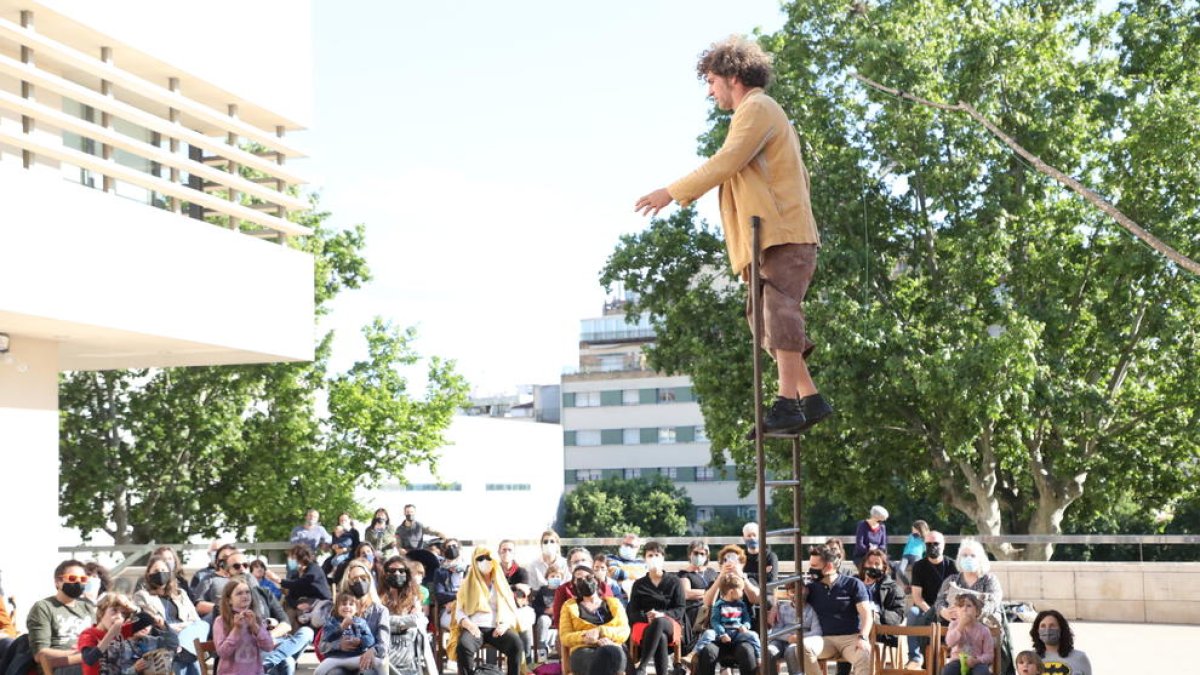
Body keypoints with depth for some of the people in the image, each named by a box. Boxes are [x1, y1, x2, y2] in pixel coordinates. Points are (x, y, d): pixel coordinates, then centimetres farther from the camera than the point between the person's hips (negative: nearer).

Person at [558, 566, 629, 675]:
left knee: (610, 654, -42)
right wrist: (585, 637, -11)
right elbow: (565, 637, 11)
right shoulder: (570, 606, 23)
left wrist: (600, 631, -8)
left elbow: (624, 632, 10)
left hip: (611, 649, 1)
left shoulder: (613, 603, 25)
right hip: (583, 651, -1)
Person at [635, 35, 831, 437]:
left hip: (782, 236, -11)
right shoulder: (763, 114, 29)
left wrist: (672, 193, -15)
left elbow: (726, 162, -16)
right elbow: (800, 176, 33)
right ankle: (810, 399, 6)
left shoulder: (757, 108, -3)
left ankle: (787, 404, -28)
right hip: (773, 237, 11)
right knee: (766, 315, 7)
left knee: (779, 311, -20)